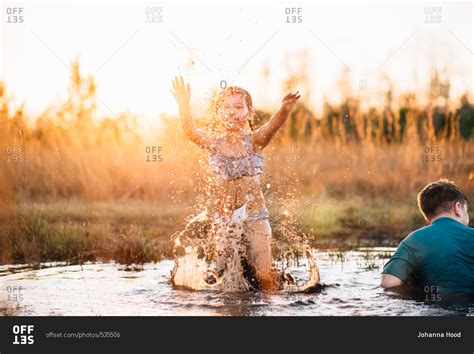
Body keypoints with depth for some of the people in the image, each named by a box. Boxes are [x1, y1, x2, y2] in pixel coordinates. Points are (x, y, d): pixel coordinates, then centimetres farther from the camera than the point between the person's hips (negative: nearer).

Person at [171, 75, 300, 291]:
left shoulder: (255, 141, -2)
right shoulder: (213, 143, 2)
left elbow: (272, 127, -23)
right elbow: (190, 131, -16)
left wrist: (285, 110, -45)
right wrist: (184, 107, -36)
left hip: (255, 216, -2)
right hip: (224, 219, 2)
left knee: (265, 278, -7)